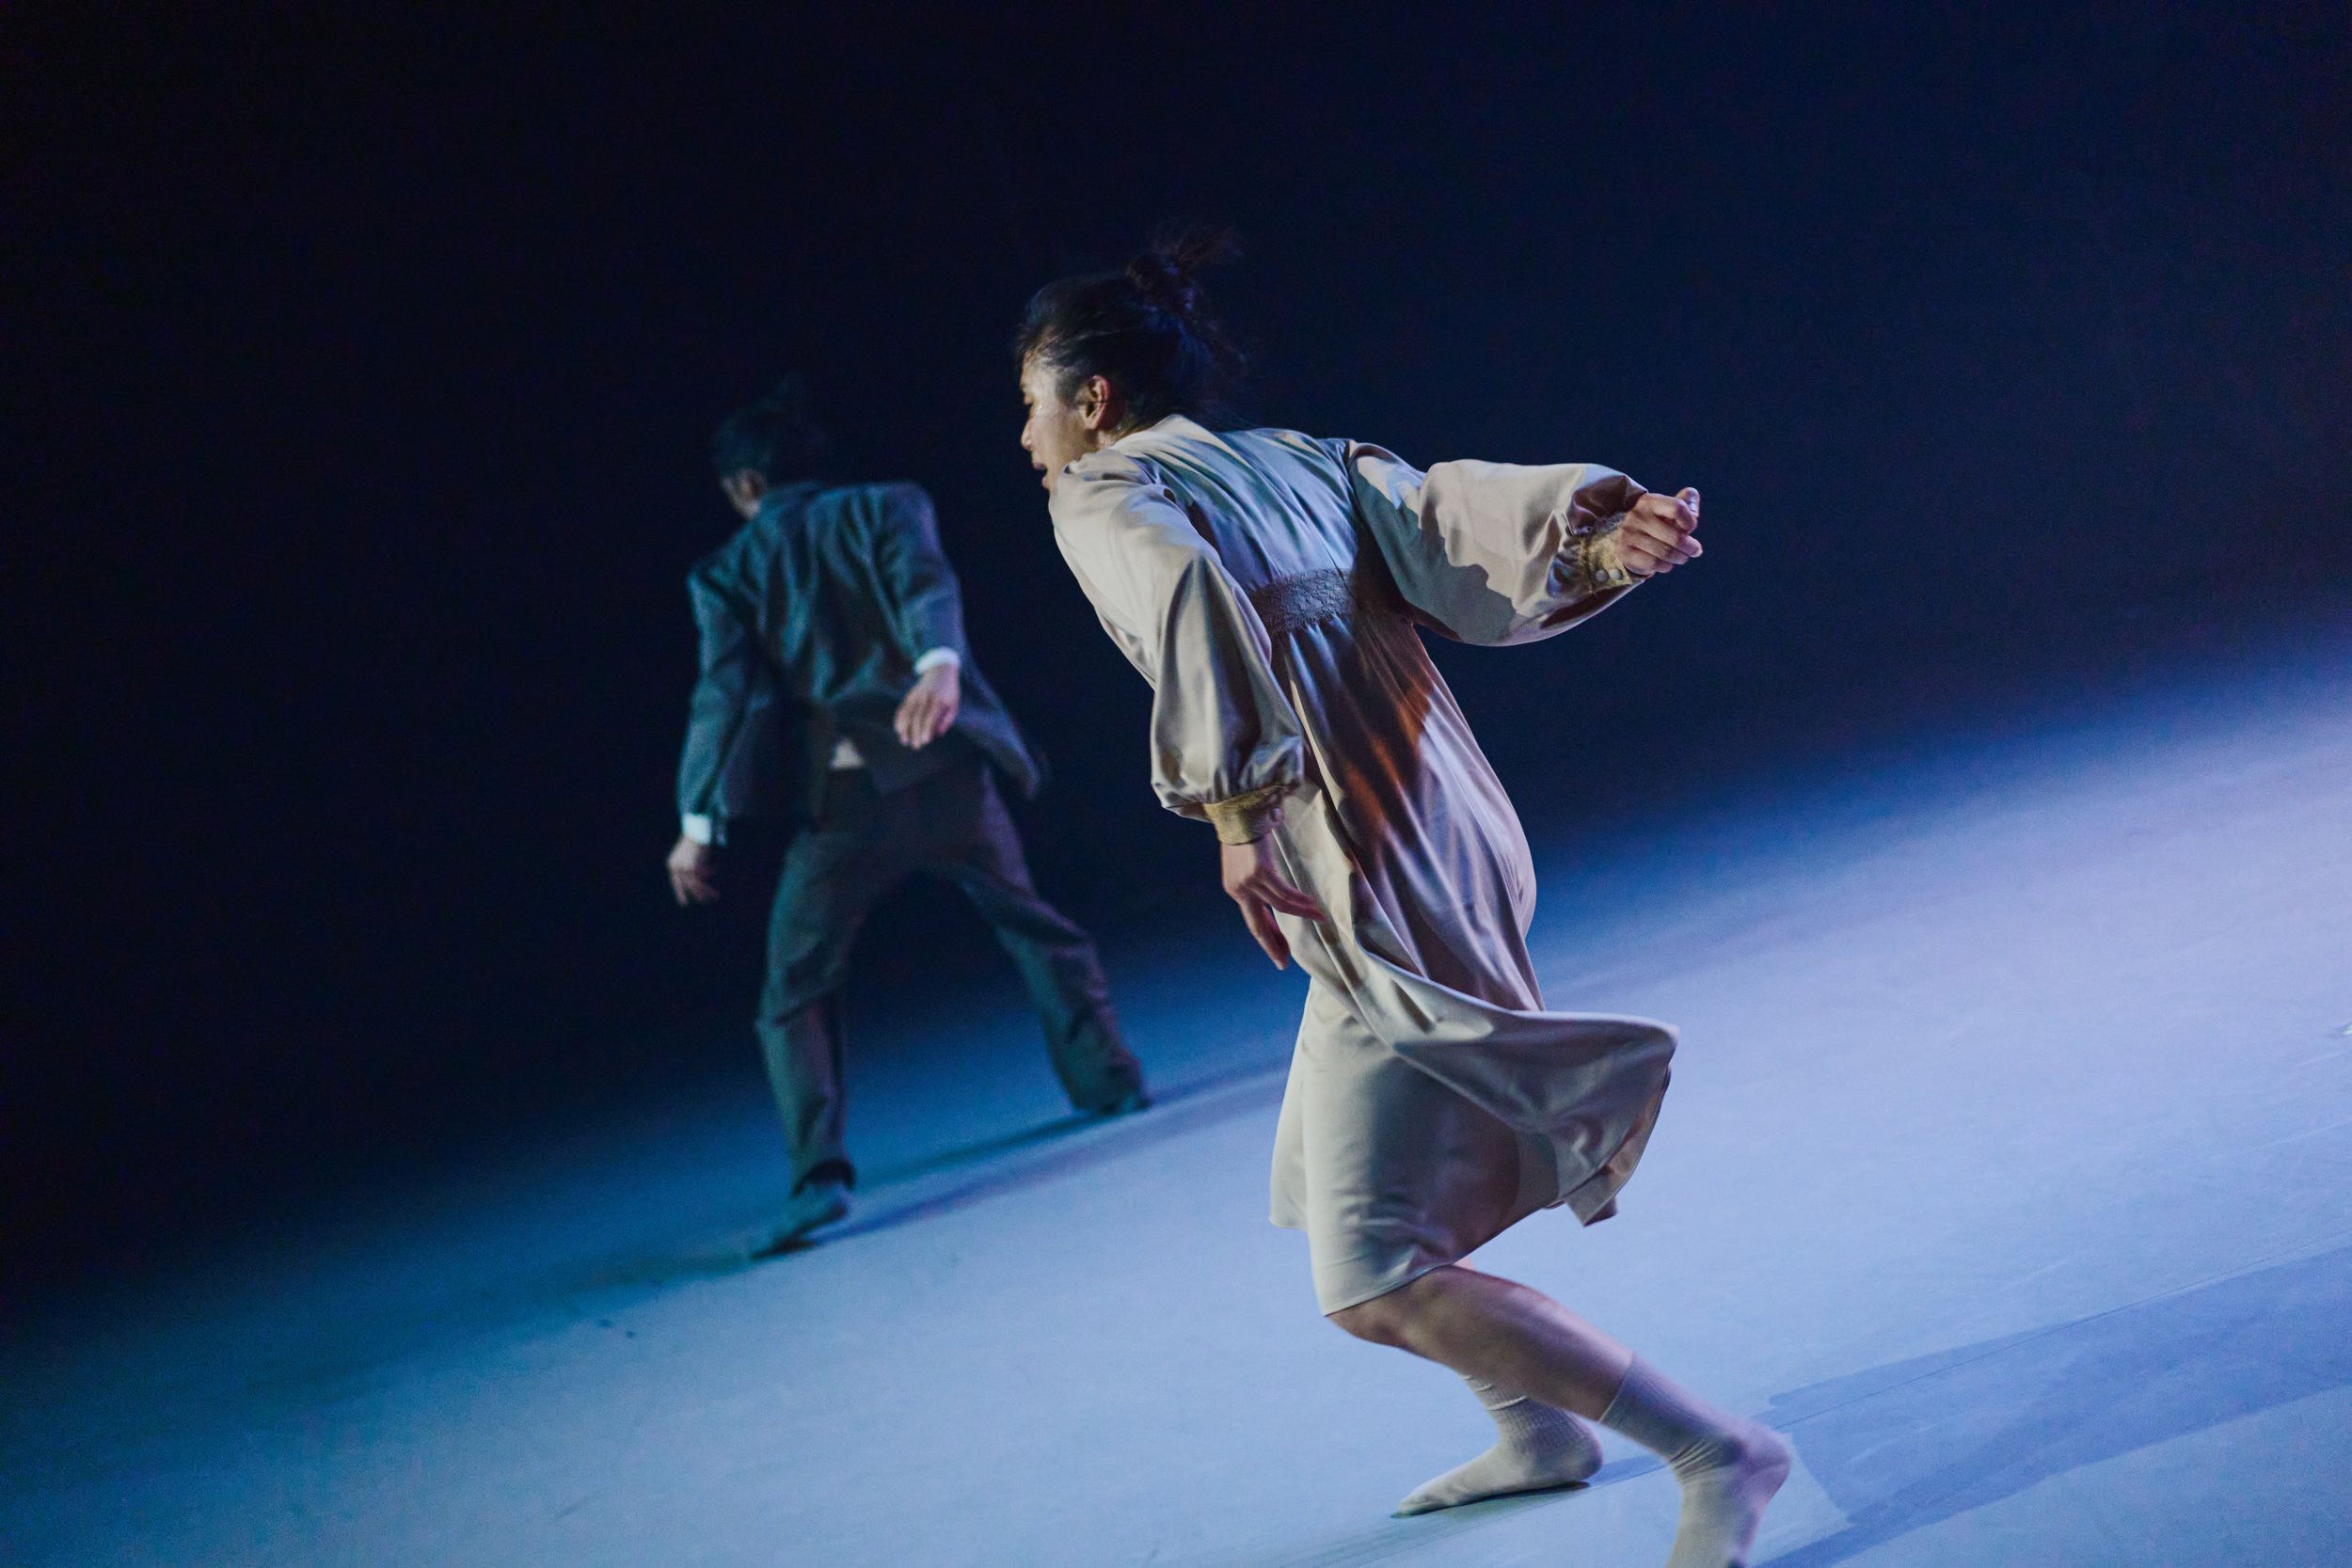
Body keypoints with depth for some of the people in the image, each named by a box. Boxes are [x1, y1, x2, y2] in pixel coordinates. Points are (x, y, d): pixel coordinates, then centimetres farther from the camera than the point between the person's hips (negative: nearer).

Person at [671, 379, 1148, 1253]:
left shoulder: (729, 571, 9)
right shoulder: (886, 509, 10)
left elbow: (723, 692, 0)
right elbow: (924, 588, -10)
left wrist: (698, 822, -2)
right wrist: (939, 665, -28)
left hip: (835, 796, -1)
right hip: (939, 769, 2)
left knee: (796, 995, 6)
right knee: (1033, 927, 23)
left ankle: (821, 1172, -9)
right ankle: (1110, 1084, 26)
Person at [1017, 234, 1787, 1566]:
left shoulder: (1099, 495, -3)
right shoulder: (1300, 464, 19)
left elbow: (1182, 595, -24)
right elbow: (1454, 518, 1)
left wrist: (1235, 810, -22)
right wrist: (1601, 537, -16)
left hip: (1370, 902, -9)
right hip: (1440, 843, 9)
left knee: (1376, 1285, -9)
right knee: (1337, 1196, 26)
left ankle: (1717, 1453, -8)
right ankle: (1537, 1430, 36)